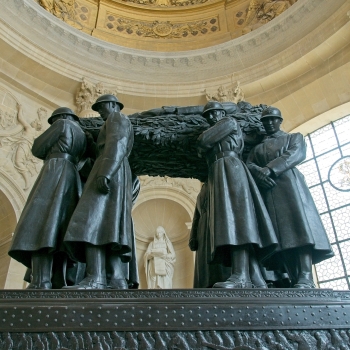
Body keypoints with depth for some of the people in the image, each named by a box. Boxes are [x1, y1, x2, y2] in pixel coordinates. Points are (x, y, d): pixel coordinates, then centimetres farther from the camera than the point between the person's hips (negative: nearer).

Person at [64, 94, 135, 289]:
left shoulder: (116, 118, 7)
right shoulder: (120, 127, 36)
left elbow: (116, 145, -12)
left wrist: (105, 173, -26)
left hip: (111, 173, -10)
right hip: (114, 175, 10)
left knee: (92, 220, -22)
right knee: (106, 224, -3)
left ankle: (95, 279, -32)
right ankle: (117, 279, -14)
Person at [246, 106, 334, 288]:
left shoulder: (294, 137, 20)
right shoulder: (257, 148, 28)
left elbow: (296, 154, -1)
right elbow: (248, 165, 11)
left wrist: (269, 169, -15)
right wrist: (258, 172, -14)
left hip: (289, 183, -3)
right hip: (266, 189, 3)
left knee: (298, 226, -20)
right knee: (279, 235, -10)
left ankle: (305, 278, -28)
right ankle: (294, 279, -15)